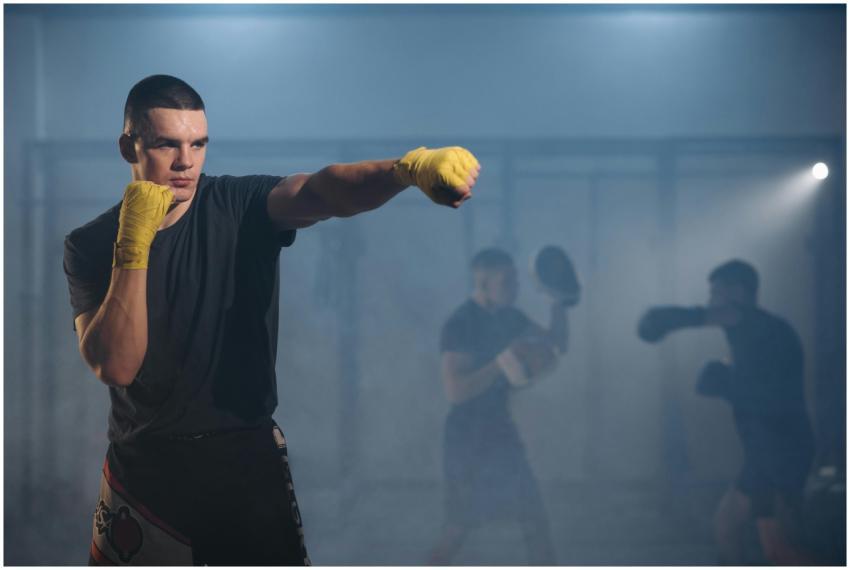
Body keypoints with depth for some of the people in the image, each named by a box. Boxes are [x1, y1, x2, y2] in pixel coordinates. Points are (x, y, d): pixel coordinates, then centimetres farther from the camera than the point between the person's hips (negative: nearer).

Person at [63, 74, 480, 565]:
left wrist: (412, 166, -48)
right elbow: (116, 366, -18)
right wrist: (133, 244, -25)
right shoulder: (91, 245, -5)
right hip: (144, 463, 1)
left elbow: (320, 191, -29)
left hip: (247, 454, 0)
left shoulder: (242, 207, -8)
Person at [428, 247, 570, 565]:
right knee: (458, 531, -1)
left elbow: (556, 344, 11)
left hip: (500, 432, 8)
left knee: (536, 523, 8)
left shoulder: (507, 317, 5)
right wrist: (501, 364, -35)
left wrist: (560, 304, -4)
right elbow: (455, 390, -27)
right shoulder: (459, 326, -19)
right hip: (467, 439, -8)